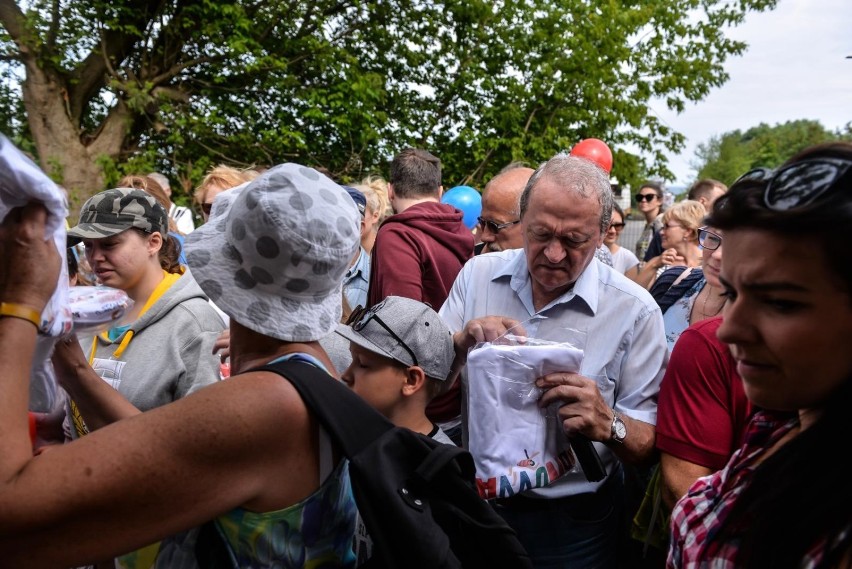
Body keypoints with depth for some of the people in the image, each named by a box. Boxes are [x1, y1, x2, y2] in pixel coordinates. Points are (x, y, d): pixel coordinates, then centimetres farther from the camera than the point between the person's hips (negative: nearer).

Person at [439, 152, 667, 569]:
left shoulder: (634, 310, -14)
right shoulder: (478, 275, -6)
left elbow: (648, 441, -12)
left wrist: (607, 424, -33)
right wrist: (462, 342, -23)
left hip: (574, 523, -2)